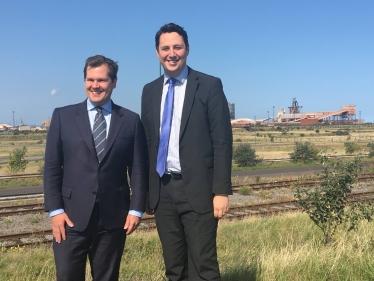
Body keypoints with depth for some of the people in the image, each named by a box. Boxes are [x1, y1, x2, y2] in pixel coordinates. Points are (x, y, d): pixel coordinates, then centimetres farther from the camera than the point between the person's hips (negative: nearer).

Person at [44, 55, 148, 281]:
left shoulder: (131, 120, 5)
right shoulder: (63, 116, 4)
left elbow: (139, 169, 4)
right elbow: (52, 167, 2)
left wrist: (136, 209, -2)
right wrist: (55, 210, -4)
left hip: (114, 216, 1)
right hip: (72, 214, 0)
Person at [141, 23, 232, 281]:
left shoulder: (210, 86, -4)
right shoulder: (150, 91, 11)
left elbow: (222, 141, -7)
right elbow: (147, 142, 13)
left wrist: (221, 191, -13)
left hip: (197, 189, -4)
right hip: (162, 190, 5)